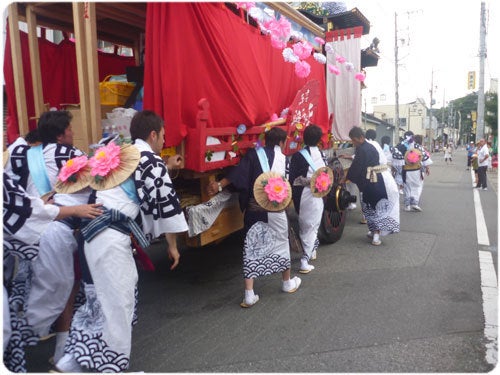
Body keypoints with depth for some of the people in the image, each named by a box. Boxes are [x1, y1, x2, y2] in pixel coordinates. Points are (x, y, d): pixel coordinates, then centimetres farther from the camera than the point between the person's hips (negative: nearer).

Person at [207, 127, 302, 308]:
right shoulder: (283, 159, 4)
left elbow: (239, 173, -13)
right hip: (276, 208, 0)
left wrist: (219, 185, -18)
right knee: (281, 242, 19)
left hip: (254, 208, 0)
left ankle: (249, 295, 3)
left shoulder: (253, 154, 1)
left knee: (251, 247, 4)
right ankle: (287, 283, 37)